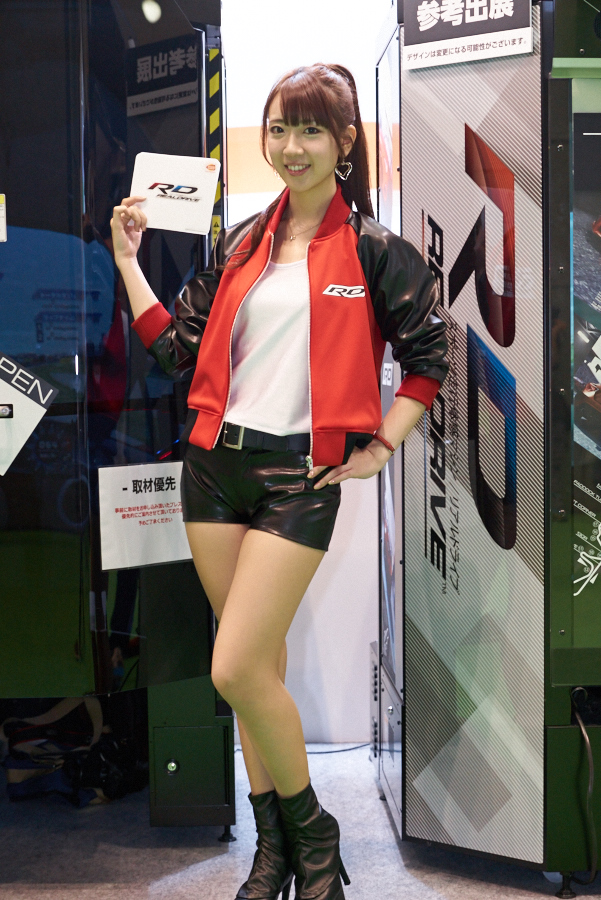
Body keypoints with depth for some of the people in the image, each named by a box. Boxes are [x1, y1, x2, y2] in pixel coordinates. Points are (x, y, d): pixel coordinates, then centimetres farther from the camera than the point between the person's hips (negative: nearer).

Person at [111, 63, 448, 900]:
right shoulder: (242, 243, 11)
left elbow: (428, 357, 3)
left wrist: (381, 447, -2)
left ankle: (312, 832, 12)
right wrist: (128, 261, 9)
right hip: (216, 462, 5)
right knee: (261, 668, 13)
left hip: (302, 474, -5)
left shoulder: (374, 249, -2)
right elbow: (179, 346, 11)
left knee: (236, 671, -12)